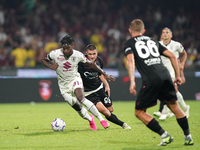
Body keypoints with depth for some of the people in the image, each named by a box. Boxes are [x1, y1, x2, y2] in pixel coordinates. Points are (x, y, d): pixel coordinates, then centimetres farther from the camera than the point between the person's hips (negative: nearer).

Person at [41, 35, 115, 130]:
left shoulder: (78, 55, -14)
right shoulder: (55, 54, -15)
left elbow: (91, 64, 1)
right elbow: (43, 60, 2)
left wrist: (104, 74, 2)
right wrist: (51, 67, -19)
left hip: (75, 79, -2)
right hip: (63, 84, 2)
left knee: (80, 97, -31)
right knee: (77, 107, -5)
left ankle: (101, 119, -26)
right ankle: (90, 119, 27)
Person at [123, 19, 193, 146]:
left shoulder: (128, 44, 13)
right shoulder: (152, 40, 27)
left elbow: (130, 60, -7)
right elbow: (172, 56, 21)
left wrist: (132, 82, -15)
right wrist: (177, 75, 25)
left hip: (151, 79, -5)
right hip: (165, 74, 5)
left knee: (139, 112, 7)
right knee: (174, 106, 19)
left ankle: (165, 135, -1)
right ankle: (188, 137, 18)